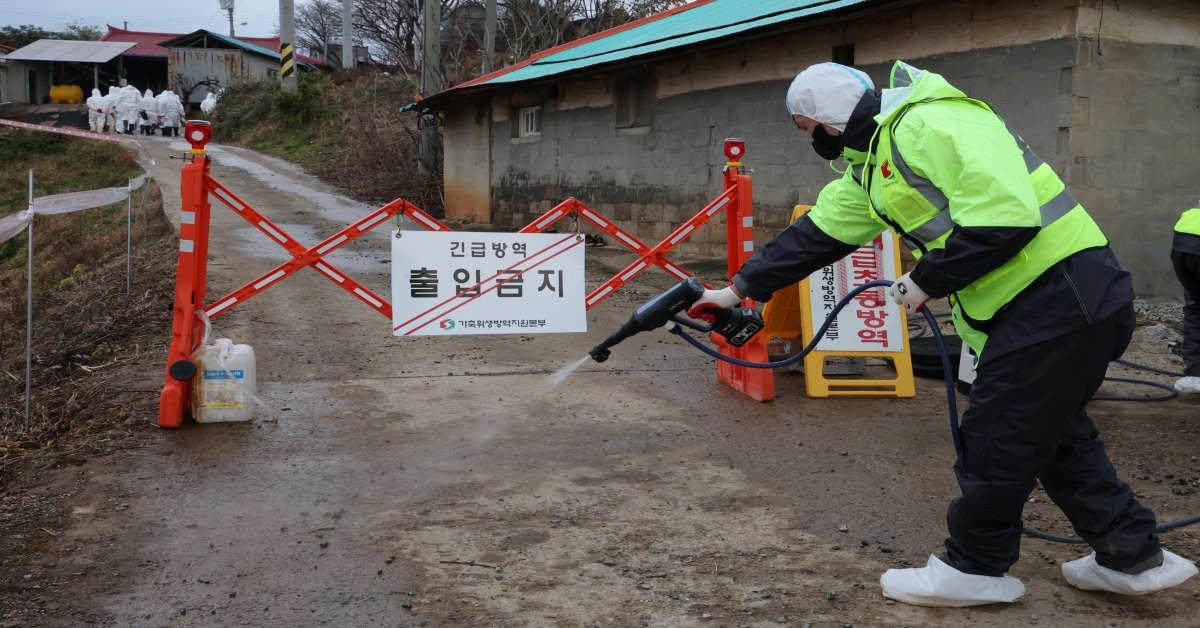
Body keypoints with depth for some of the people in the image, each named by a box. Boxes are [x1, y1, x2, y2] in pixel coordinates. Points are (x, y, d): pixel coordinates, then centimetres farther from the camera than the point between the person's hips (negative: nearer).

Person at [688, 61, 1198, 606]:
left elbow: (1007, 217, -26)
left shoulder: (933, 125, -17)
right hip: (1033, 302, 10)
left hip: (1063, 292, -10)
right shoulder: (871, 166, 15)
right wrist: (739, 288, 25)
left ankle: (974, 569, 18)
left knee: (996, 439, 1)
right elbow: (814, 234, 22)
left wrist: (928, 281, -15)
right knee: (1047, 431, 19)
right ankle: (1131, 556, 30)